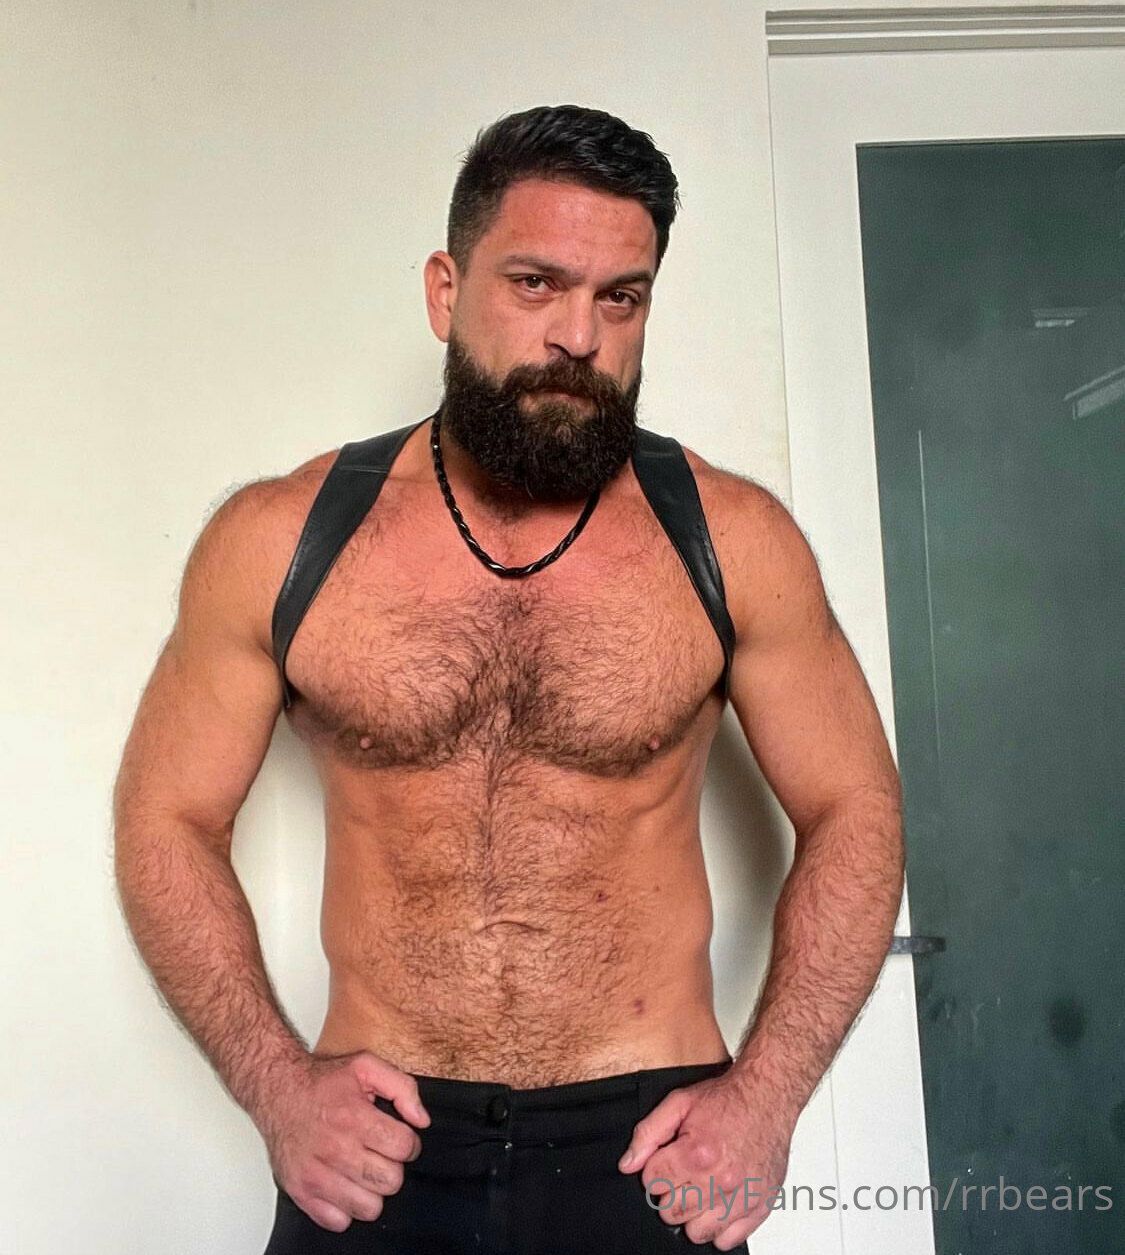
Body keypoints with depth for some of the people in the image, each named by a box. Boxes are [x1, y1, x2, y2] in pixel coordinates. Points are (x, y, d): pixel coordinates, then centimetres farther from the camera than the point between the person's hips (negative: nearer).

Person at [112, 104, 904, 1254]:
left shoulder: (732, 541, -7)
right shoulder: (276, 541, -6)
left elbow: (852, 814, 1)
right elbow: (168, 817, 3)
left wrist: (765, 1094, -8)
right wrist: (274, 1083, -7)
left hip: (647, 1146, 1)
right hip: (374, 1147, 1)